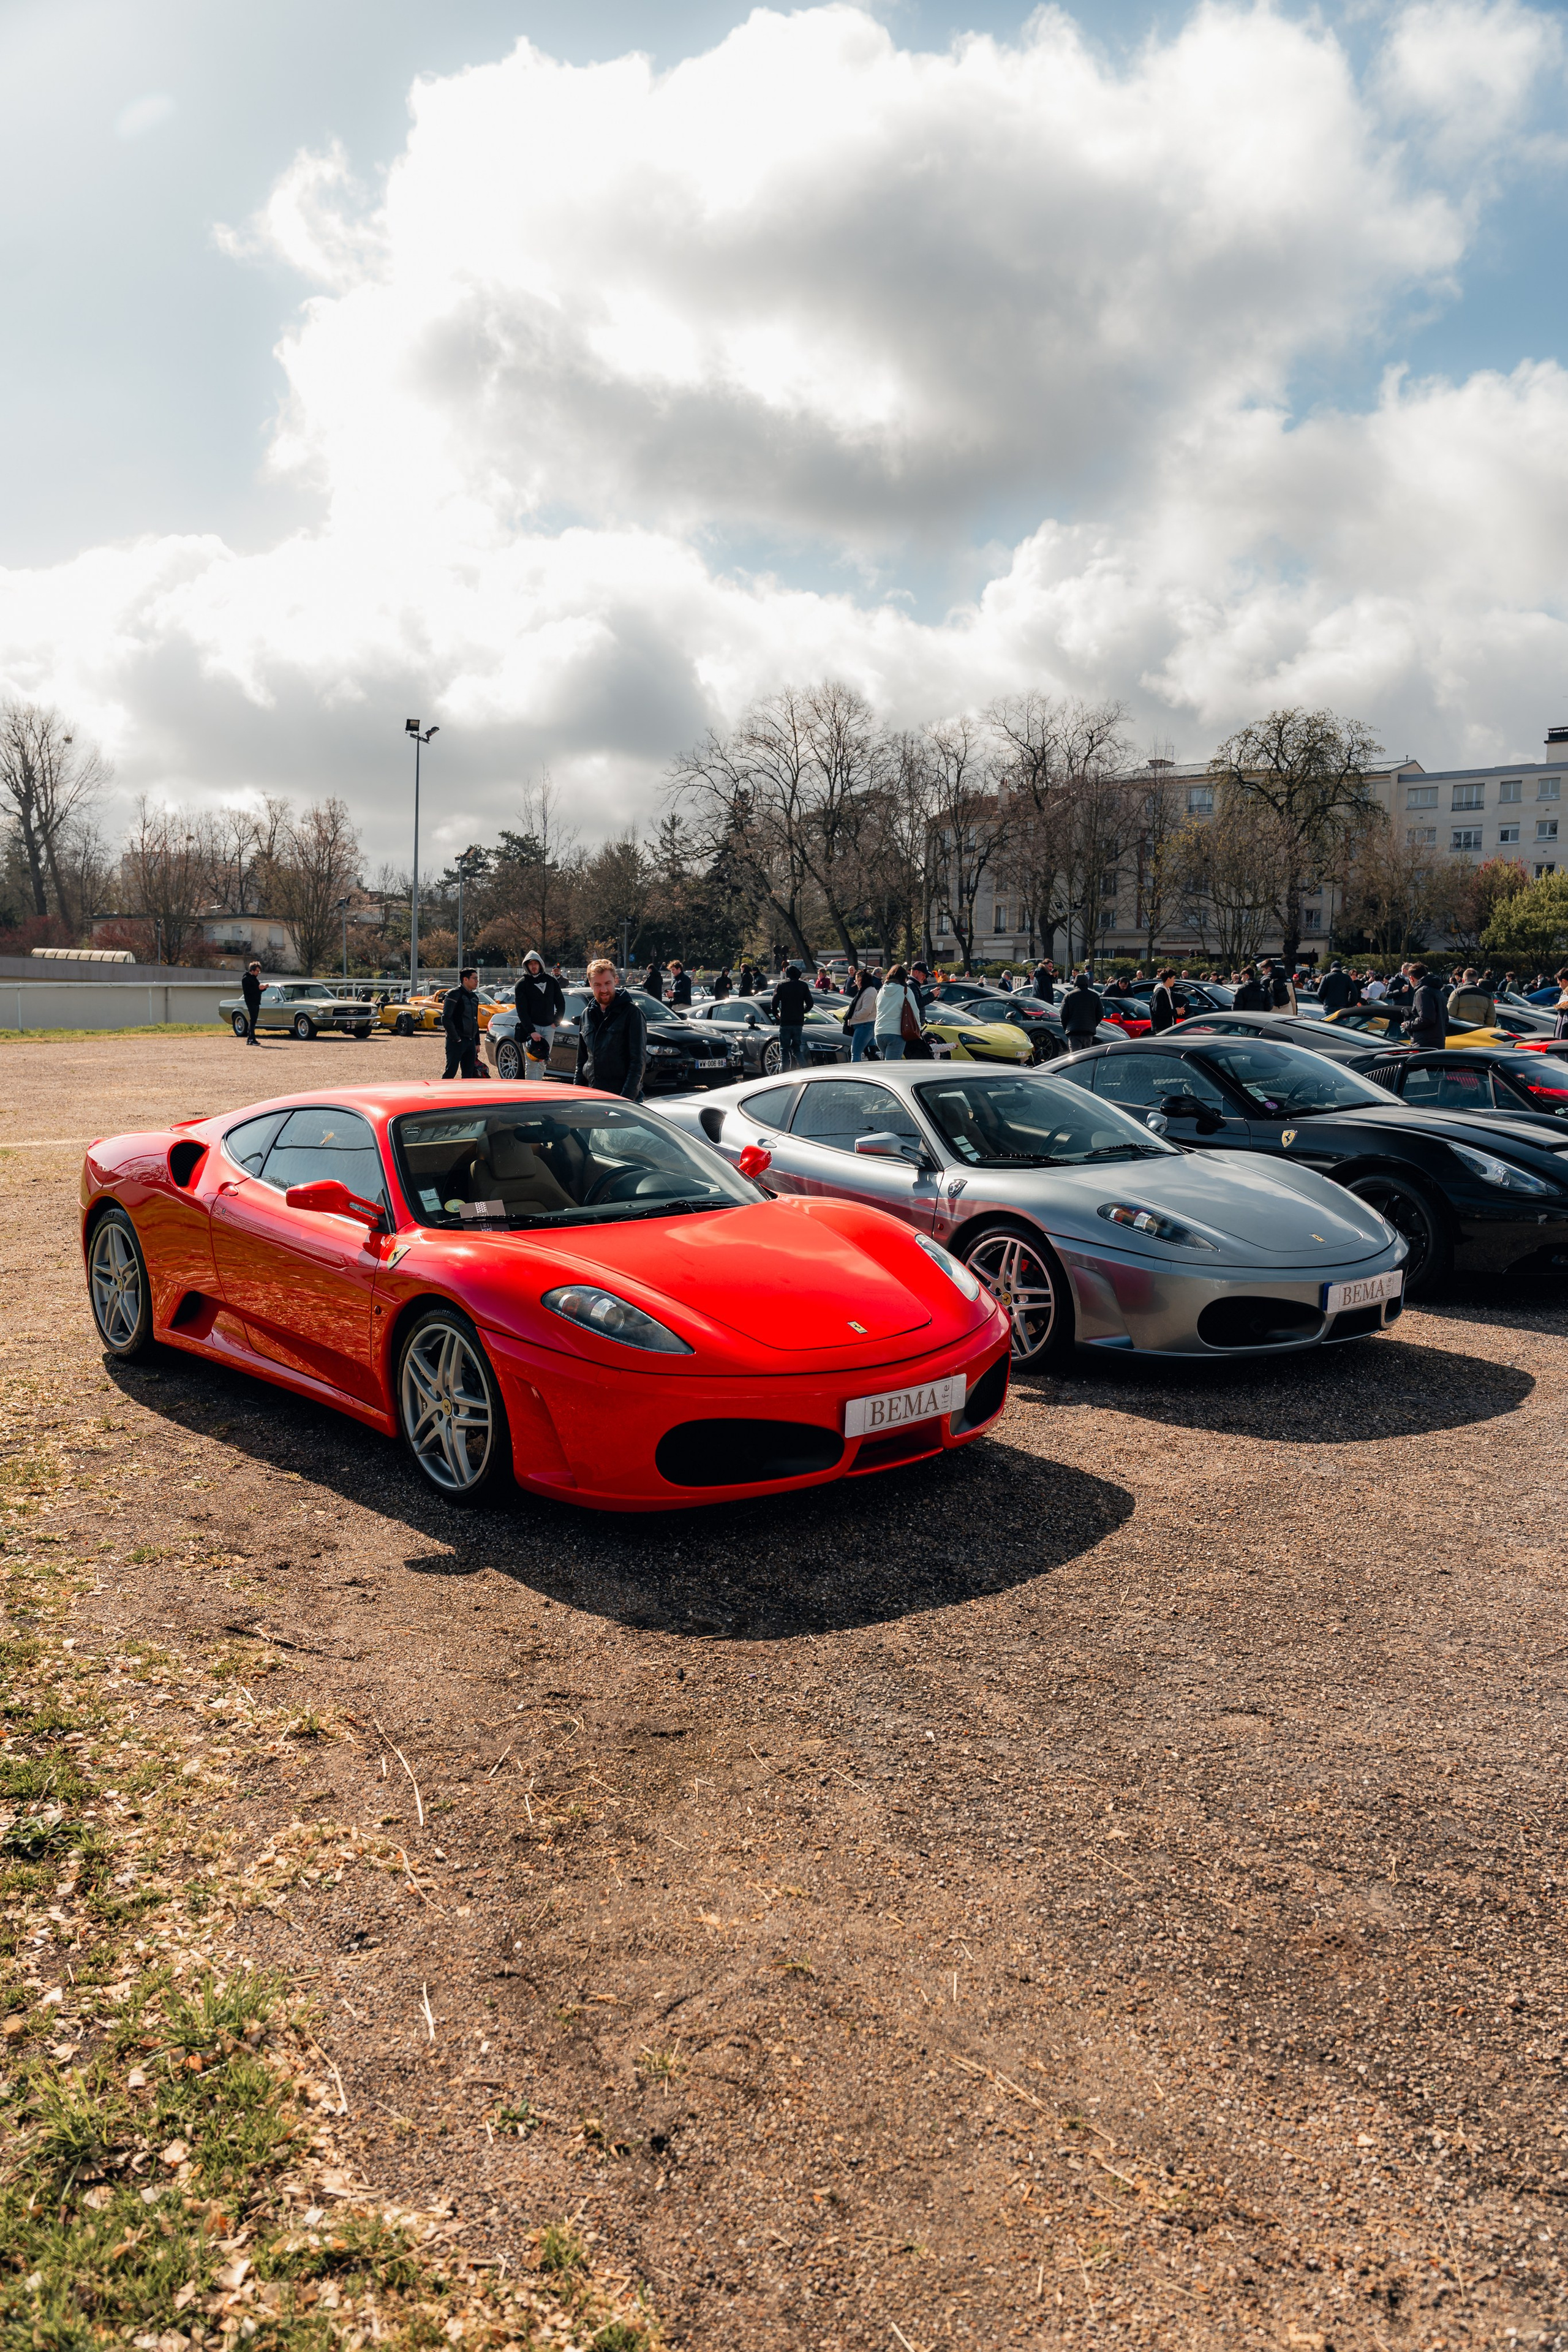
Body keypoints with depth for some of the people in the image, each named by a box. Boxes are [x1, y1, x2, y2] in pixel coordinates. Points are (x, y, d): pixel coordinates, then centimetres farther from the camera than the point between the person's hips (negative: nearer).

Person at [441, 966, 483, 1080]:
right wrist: (456, 1039, -16)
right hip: (457, 1042, -8)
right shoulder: (454, 995, -9)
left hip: (470, 1041, 8)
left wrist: (477, 1043, 19)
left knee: (469, 1074, 6)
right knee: (451, 1072, -8)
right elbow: (446, 1019, -16)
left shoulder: (474, 997, 16)